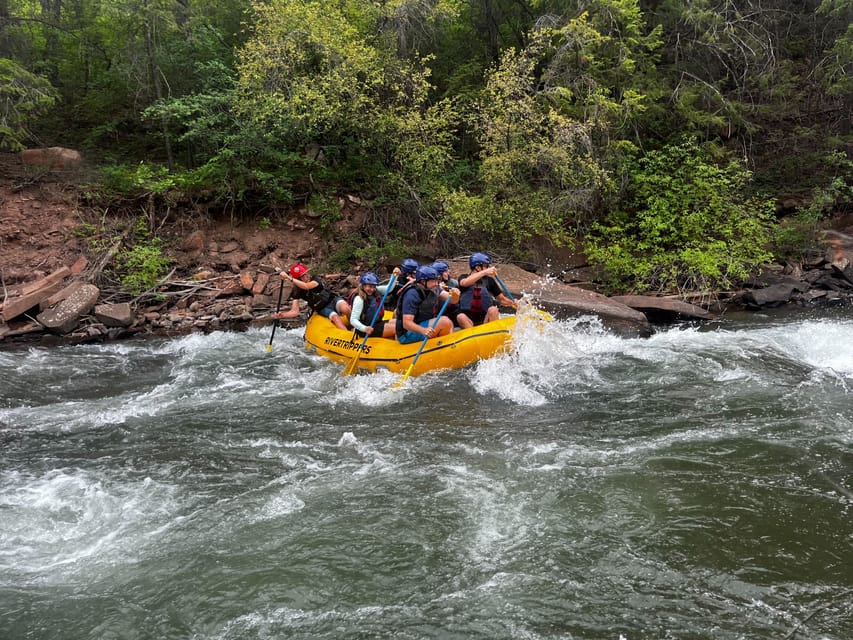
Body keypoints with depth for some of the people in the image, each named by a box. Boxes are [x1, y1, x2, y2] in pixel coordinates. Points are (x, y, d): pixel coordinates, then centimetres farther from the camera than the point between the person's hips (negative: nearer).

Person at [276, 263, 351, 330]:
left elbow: (307, 286, -37)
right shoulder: (297, 292, -8)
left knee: (345, 309, -34)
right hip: (323, 309, 1)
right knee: (335, 318, -32)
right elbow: (295, 311, -13)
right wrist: (282, 315, -32)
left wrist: (290, 278, -42)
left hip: (333, 300, -1)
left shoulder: (315, 279, -14)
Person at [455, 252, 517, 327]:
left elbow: (501, 299, 11)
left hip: (485, 319, 2)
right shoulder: (464, 277, 3)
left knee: (493, 309, -27)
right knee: (460, 317, -33)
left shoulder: (489, 280, 9)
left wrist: (512, 303, -10)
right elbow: (464, 283, -23)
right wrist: (484, 272, -28)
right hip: (468, 320, -2)